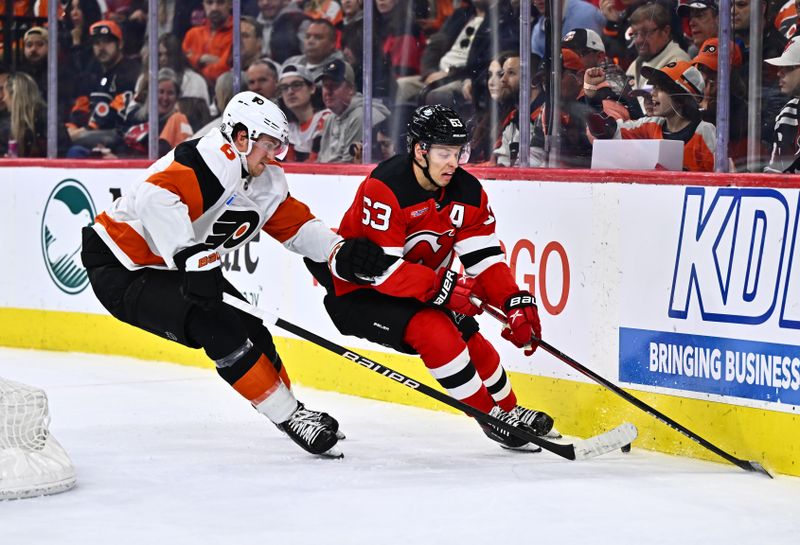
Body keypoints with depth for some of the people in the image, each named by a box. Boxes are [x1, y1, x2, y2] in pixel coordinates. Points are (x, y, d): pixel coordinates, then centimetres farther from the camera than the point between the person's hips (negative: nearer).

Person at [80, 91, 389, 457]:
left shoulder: (264, 182, 5)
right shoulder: (214, 160, -26)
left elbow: (297, 226, 10)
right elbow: (157, 197, -41)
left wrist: (342, 254, -9)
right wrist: (191, 258, -46)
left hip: (175, 268, 10)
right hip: (119, 271, -10)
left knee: (248, 328, 6)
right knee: (216, 324, -22)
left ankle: (292, 412, 23)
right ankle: (287, 416, -15)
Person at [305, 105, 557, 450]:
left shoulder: (468, 192, -6)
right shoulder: (383, 190, -29)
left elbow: (485, 257, -5)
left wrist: (516, 304, -19)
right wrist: (441, 287, -37)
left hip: (422, 290, 8)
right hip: (359, 294, -8)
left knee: (470, 340, -2)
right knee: (436, 331, -25)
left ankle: (510, 411, 22)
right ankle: (494, 420, -13)